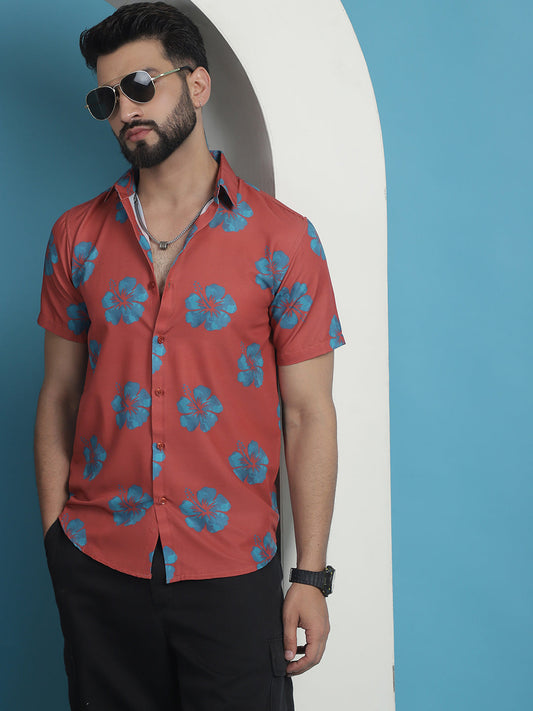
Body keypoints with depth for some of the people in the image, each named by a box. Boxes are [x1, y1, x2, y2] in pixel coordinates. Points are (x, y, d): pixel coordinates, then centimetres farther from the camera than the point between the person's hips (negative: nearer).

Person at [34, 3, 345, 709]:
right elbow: (58, 396, 8)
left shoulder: (283, 238, -3)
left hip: (232, 570, -2)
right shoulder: (77, 236, 6)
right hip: (97, 565, 2)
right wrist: (54, 538, 2)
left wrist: (311, 576, -6)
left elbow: (308, 414, -4)